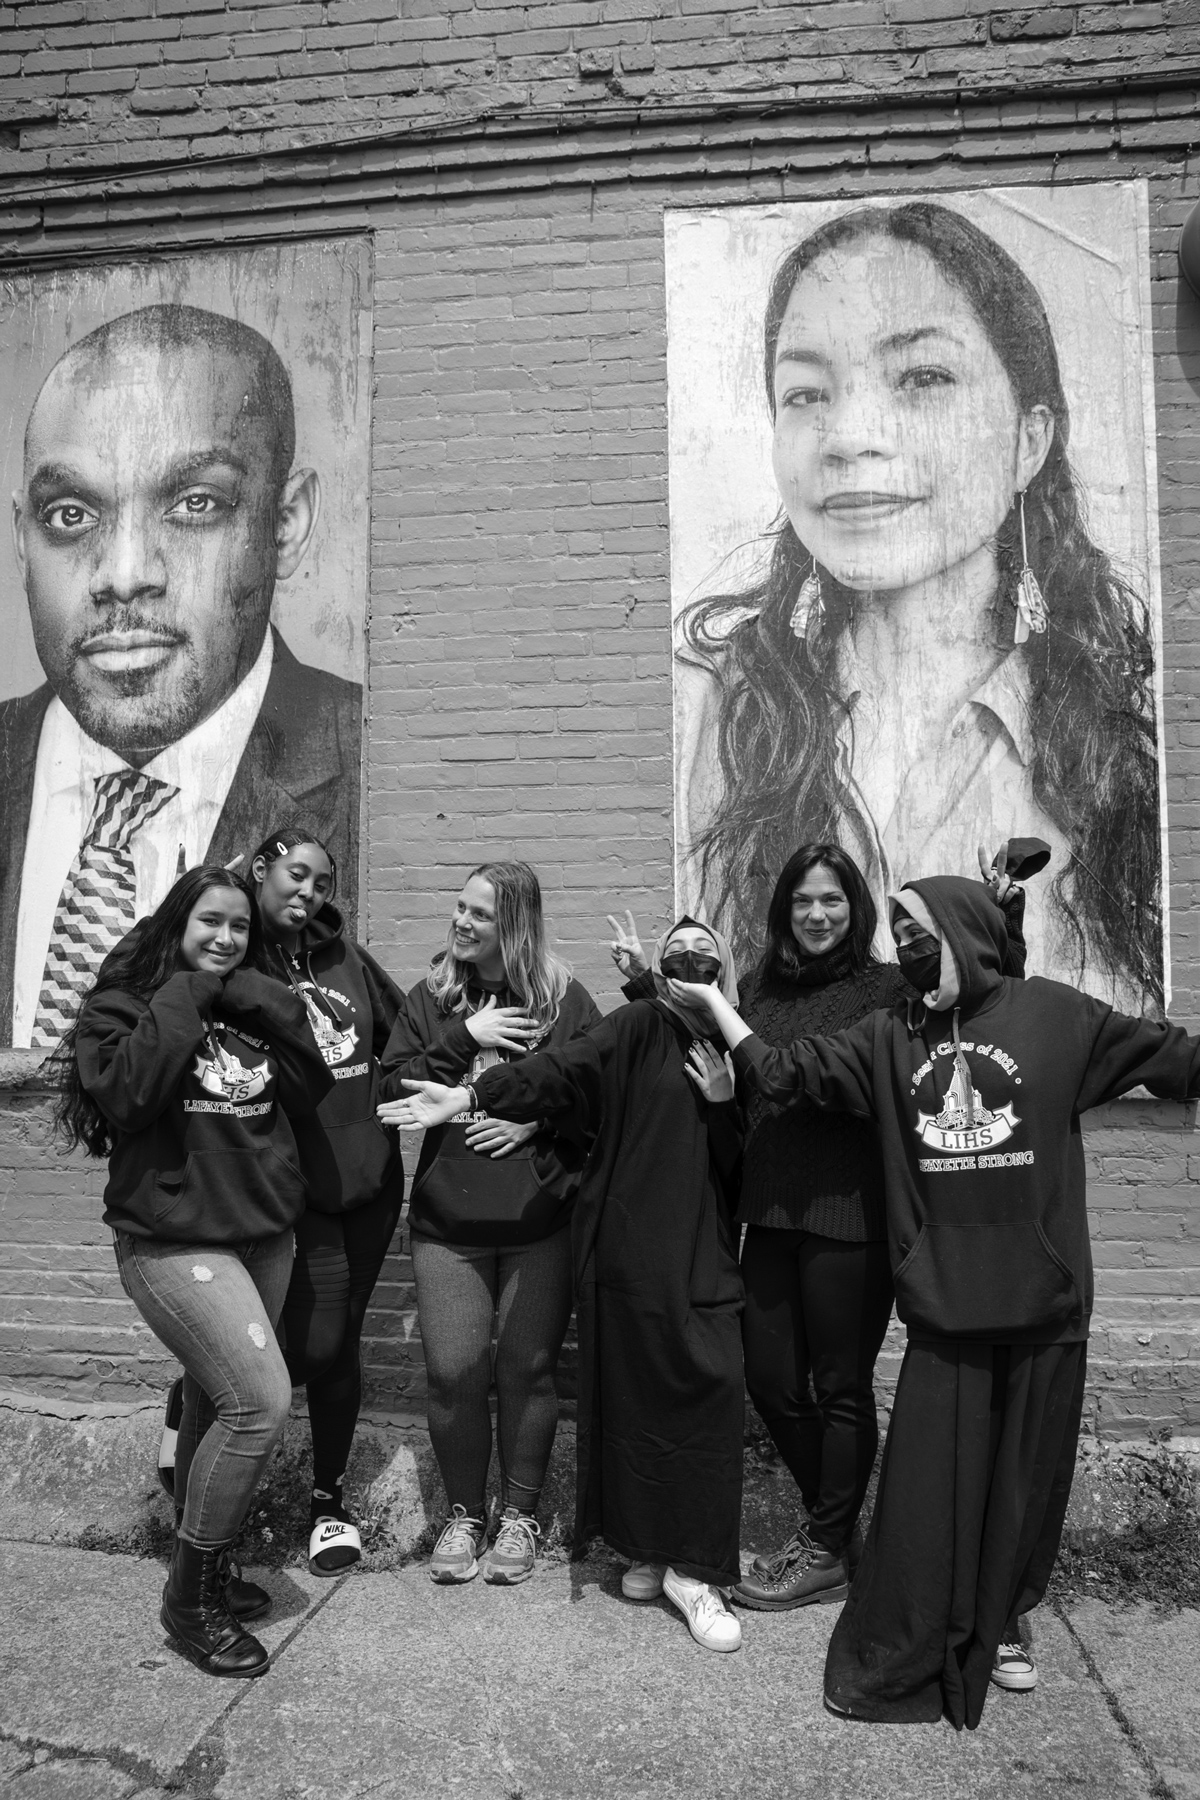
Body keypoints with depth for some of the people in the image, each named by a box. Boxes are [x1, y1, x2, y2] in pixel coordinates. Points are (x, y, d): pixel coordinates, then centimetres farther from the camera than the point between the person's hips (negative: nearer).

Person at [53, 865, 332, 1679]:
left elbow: (312, 1090, 0)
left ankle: (205, 1563, 31)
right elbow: (126, 1093, -21)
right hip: (174, 1239, -6)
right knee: (260, 1399, -15)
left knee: (217, 1402, 12)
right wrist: (184, 1000, -15)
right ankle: (191, 1596, 3)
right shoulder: (122, 1003, -3)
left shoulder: (252, 1007, 11)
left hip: (265, 1233, 6)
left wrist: (259, 1003, -7)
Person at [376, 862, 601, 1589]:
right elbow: (392, 1092, -3)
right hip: (448, 1220, 2)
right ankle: (464, 1514, 25)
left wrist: (537, 1119, -14)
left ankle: (520, 1515, 28)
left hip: (541, 1220, -1)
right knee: (453, 1373, 1)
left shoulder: (565, 999, -1)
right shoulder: (431, 999, 5)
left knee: (528, 1368, 6)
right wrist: (463, 1036, -12)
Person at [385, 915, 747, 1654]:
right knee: (637, 1395, 2)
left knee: (712, 1391, -2)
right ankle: (647, 1549, 23)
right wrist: (473, 1094, -28)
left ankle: (690, 1568, 13)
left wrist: (724, 1103, -8)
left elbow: (745, 1169, 10)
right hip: (630, 1250, -3)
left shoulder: (733, 1052, 12)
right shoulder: (639, 1029, -1)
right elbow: (560, 1068, -15)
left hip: (703, 1255, 4)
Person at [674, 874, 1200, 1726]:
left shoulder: (1054, 1013, -3)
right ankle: (897, 1661, 20)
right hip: (943, 1308, 1)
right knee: (926, 1488, 3)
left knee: (1026, 1478, 14)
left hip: (1045, 1304, 0)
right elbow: (781, 1072, 1)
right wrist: (707, 996, -1)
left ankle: (1000, 1626, 38)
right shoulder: (890, 1036, 3)